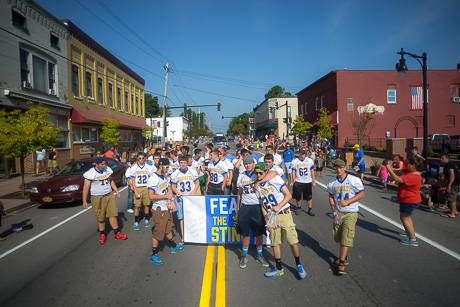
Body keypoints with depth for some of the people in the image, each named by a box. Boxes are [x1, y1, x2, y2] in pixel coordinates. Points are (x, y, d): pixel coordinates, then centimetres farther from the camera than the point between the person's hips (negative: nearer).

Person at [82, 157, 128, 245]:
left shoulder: (107, 169, 0)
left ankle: (117, 233, 16)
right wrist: (84, 201, -10)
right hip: (98, 198, -4)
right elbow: (86, 187, -11)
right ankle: (102, 234, 26)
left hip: (110, 195, 4)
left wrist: (116, 190, 8)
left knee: (113, 214, 6)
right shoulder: (91, 173, -14)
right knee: (100, 217, 6)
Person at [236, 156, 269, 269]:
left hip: (257, 206, -1)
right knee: (245, 233, 8)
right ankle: (244, 256, 22)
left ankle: (259, 255, 22)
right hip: (245, 207, 2)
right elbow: (239, 193, 12)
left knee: (259, 233, 6)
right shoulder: (241, 176, 7)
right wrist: (237, 208, 11)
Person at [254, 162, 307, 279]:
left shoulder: (275, 179, -12)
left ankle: (299, 265, 19)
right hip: (271, 217, 5)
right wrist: (267, 221, 2)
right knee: (275, 242, 11)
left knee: (292, 241, -2)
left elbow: (288, 195, -11)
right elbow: (263, 205, 10)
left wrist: (279, 206, -22)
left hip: (284, 214, -5)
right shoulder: (257, 187, 4)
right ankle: (279, 268, 26)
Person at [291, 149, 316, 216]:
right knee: (298, 197, 11)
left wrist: (314, 181, 4)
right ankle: (298, 208, 29)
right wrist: (293, 181, -9)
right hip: (298, 182, 0)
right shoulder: (295, 161, -6)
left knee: (309, 197, 5)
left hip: (308, 182, 1)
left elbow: (312, 172, 4)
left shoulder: (310, 161, -3)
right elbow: (293, 172, -3)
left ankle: (310, 210, 16)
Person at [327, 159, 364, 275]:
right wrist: (333, 209, 0)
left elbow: (361, 194, -7)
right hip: (338, 213, 5)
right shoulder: (333, 183, 3)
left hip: (350, 213, -4)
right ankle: (344, 257, 36)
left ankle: (341, 263, -5)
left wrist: (347, 201, -18)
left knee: (346, 237, -10)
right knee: (338, 237, 13)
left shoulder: (354, 180, -10)